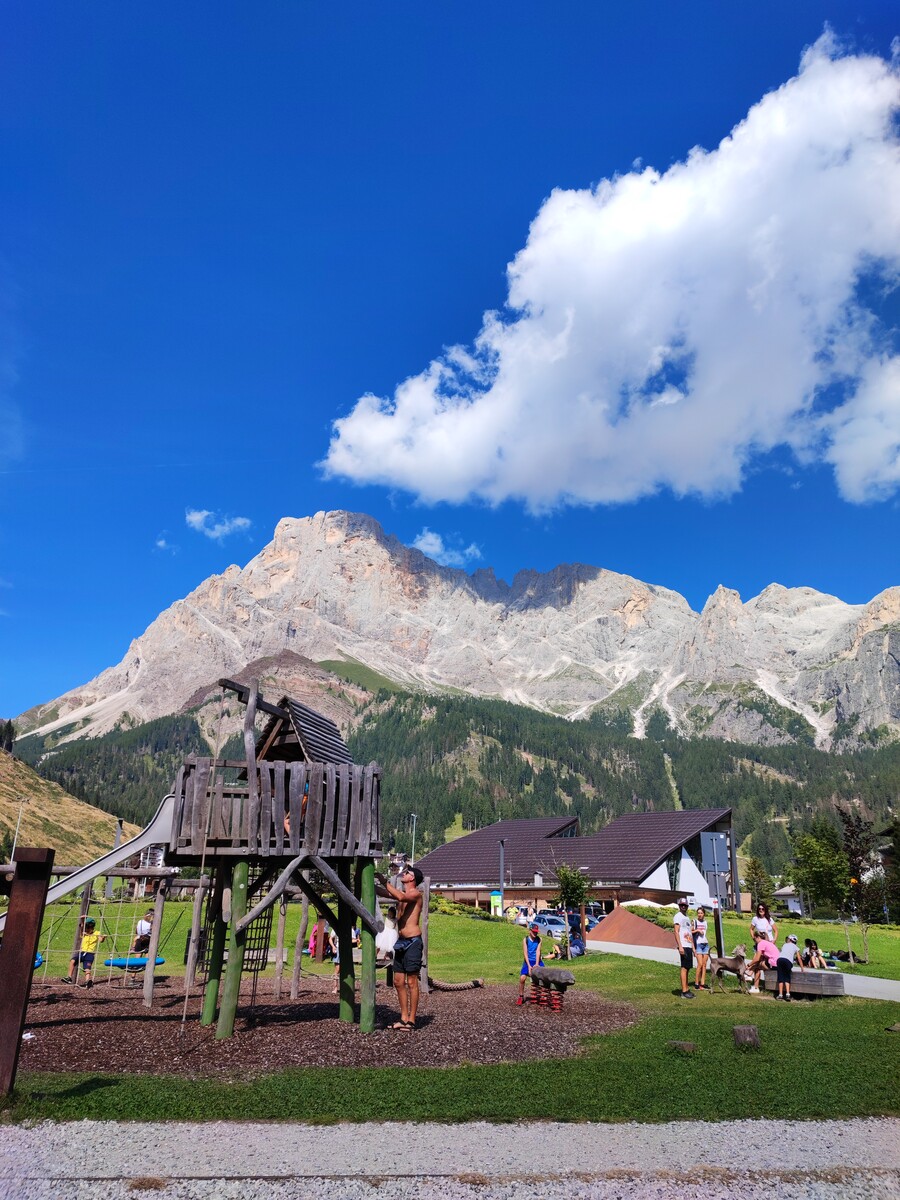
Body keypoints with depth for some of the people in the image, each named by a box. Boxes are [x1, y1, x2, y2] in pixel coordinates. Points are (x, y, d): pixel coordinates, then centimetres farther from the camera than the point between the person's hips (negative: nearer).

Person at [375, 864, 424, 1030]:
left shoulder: (416, 893, -9)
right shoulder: (402, 893, 16)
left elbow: (401, 897, -28)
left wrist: (385, 882, -23)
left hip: (413, 942, -8)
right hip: (401, 942, 8)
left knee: (411, 982, -4)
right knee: (398, 981, 9)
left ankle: (411, 1020, 2)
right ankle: (404, 1018, 17)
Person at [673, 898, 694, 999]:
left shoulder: (687, 918, 21)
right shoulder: (678, 916, -6)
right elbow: (676, 932, -13)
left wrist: (693, 947, 19)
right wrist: (680, 946, -20)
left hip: (689, 946, 9)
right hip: (683, 946, -9)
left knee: (688, 968, 10)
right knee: (684, 968, -9)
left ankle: (686, 989, 16)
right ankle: (684, 992, -9)